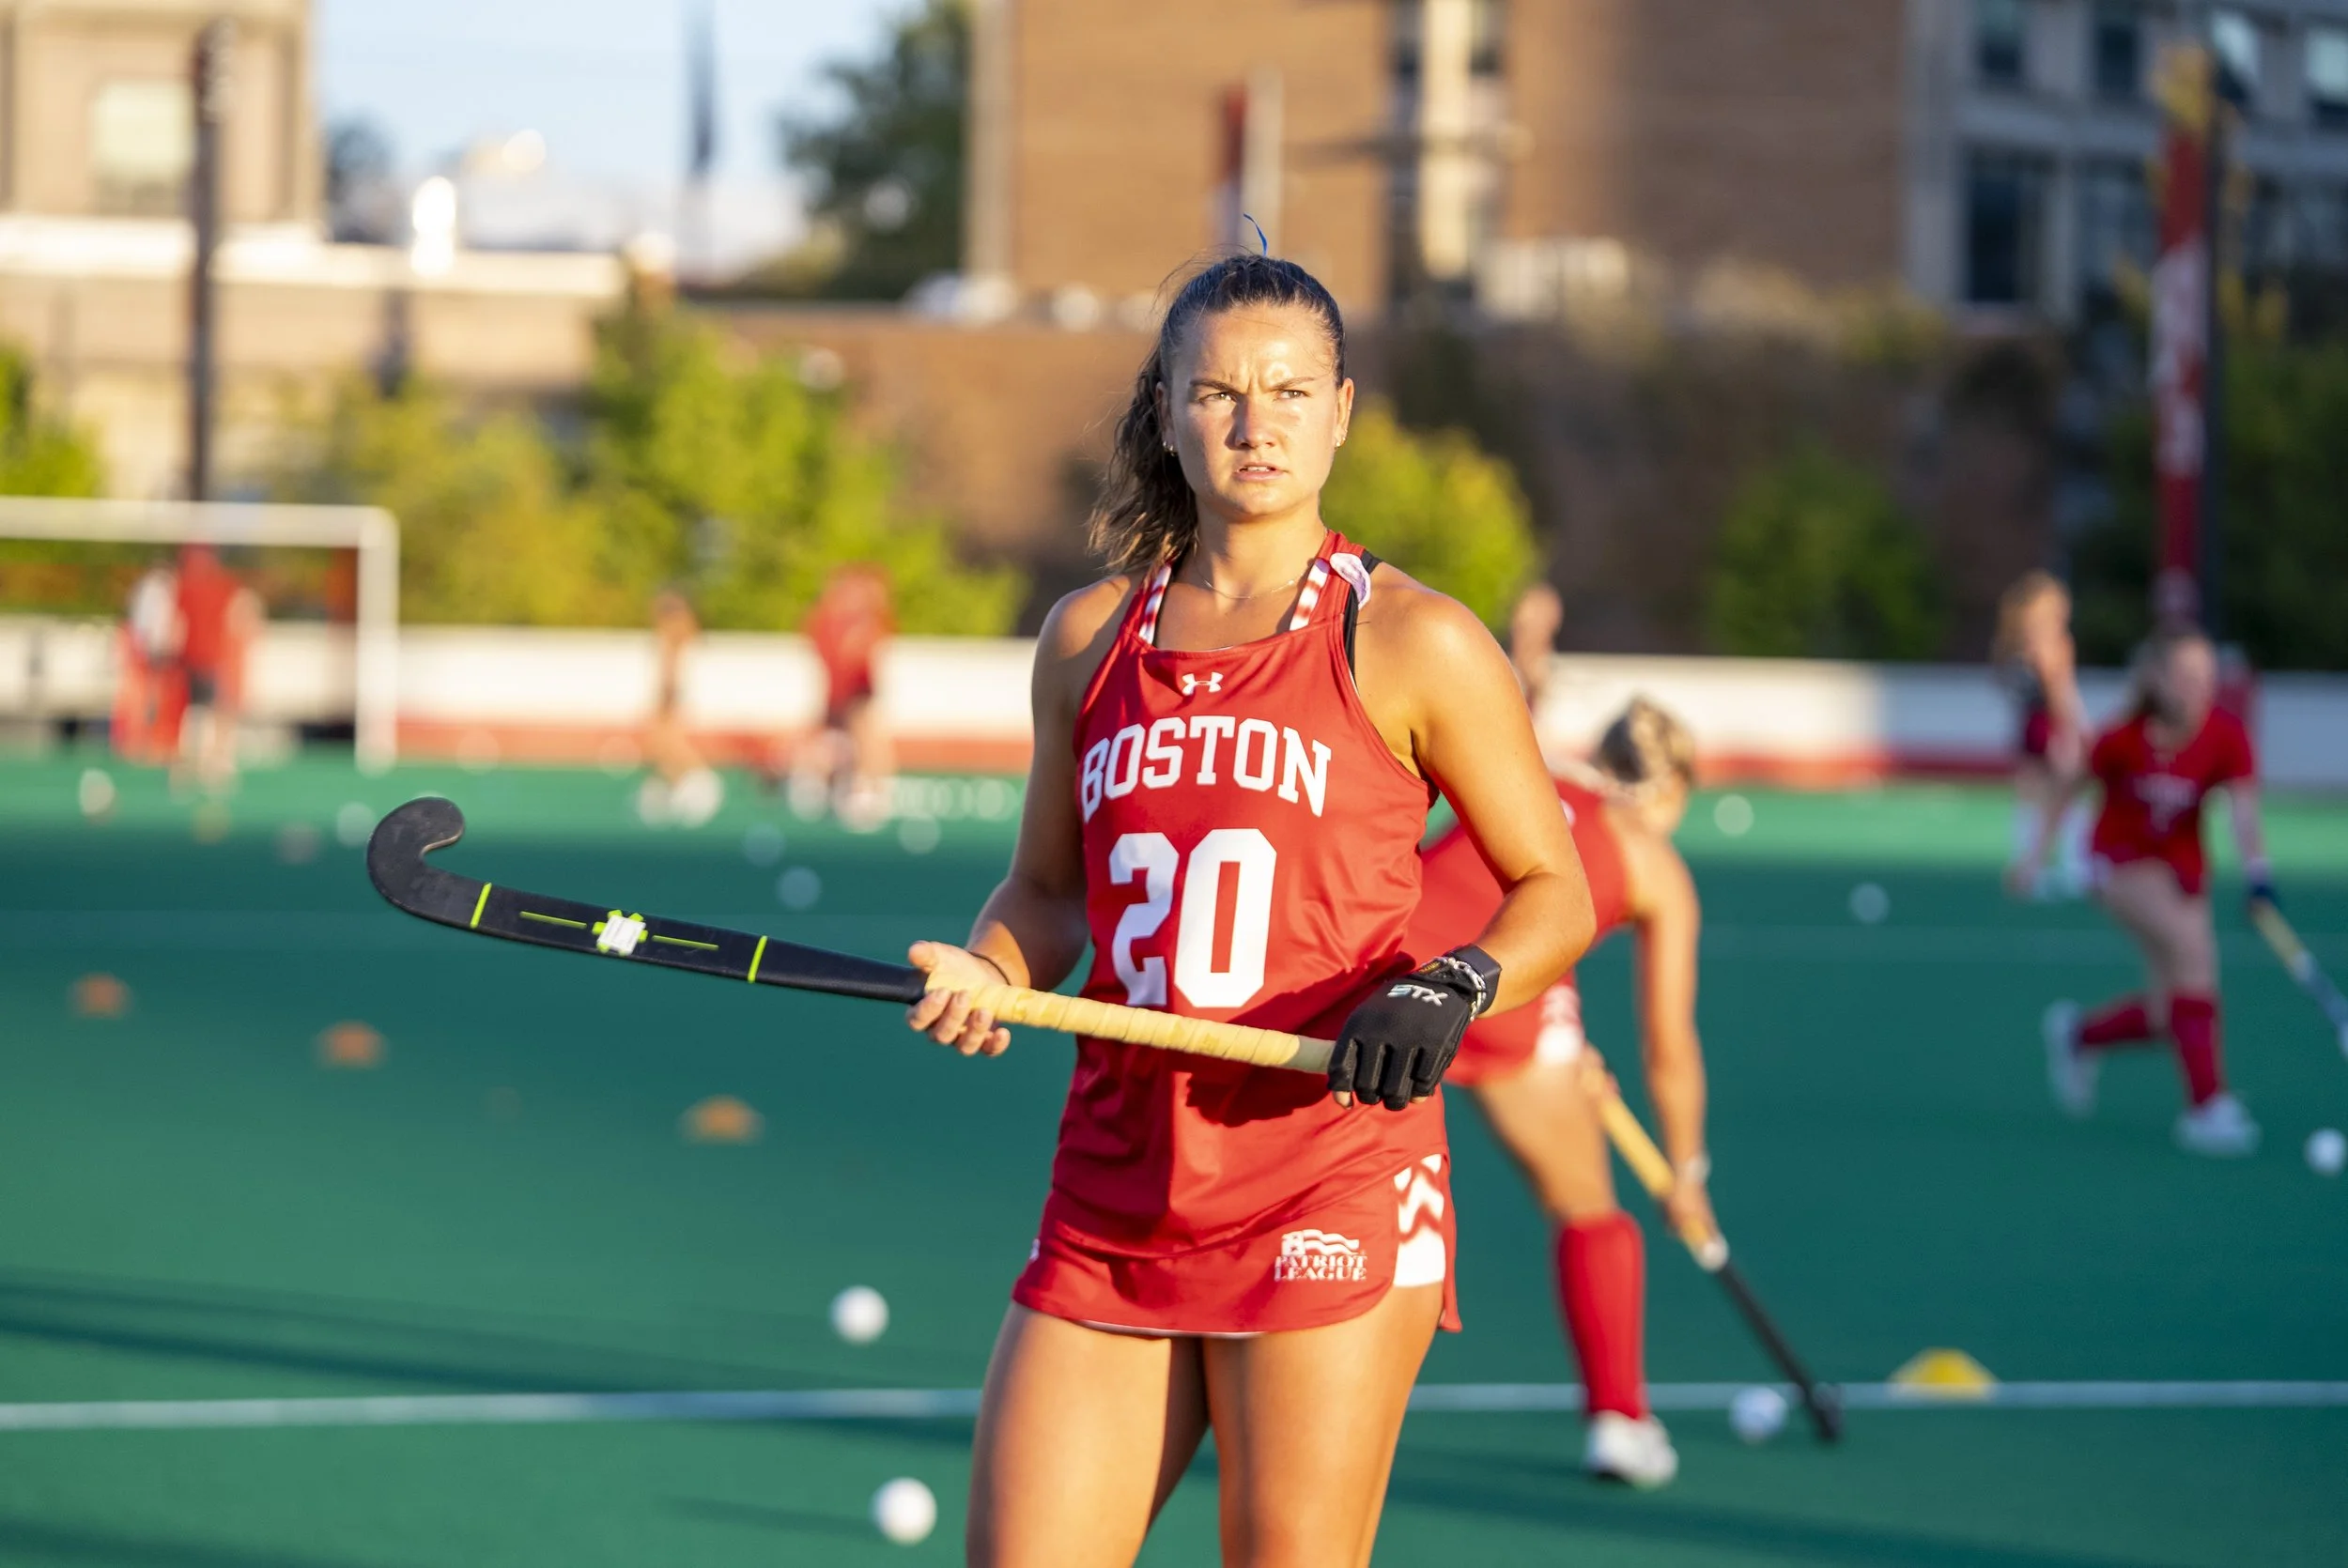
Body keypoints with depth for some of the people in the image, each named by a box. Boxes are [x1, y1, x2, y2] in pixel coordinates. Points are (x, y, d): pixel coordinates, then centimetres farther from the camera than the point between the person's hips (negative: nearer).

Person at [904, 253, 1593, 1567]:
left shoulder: (1411, 643, -1)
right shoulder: (1090, 636, 11)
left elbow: (1557, 892, 4)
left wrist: (1452, 989, -15)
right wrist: (986, 975, 1)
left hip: (1333, 1201, -4)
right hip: (1115, 1199, 4)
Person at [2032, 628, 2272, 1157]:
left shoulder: (2227, 736, -19)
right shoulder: (2124, 739, -24)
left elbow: (2245, 815, -30)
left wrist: (2258, 877, -46)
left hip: (2182, 865, 5)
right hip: (2121, 859, -5)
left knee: (2170, 1014, 3)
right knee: (2192, 947, -30)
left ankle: (2079, 1036, 37)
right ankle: (2206, 1107, -28)